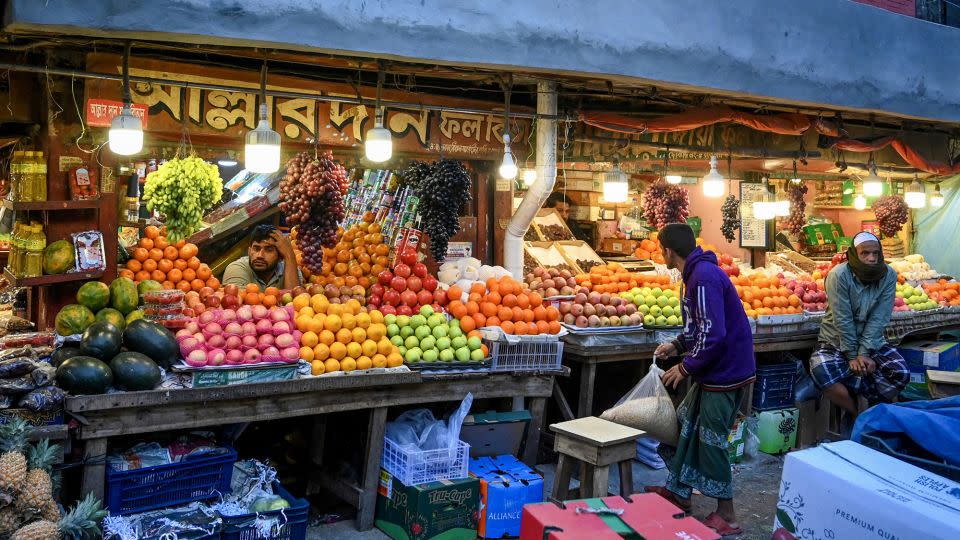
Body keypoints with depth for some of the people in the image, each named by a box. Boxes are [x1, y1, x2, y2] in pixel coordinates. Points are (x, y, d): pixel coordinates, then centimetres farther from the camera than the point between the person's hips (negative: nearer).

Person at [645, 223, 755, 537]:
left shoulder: (704, 277, -23)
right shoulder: (696, 272, 9)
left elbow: (713, 334, -27)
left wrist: (685, 367, -17)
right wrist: (677, 345, 11)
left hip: (725, 372, -10)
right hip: (713, 370, 10)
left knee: (711, 440, 0)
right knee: (689, 426, 18)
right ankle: (678, 492, 33)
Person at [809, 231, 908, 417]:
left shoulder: (889, 275, -9)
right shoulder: (839, 275, -18)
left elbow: (878, 319, -12)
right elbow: (842, 320, -18)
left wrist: (864, 353, -19)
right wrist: (852, 356, -17)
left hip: (872, 341, 3)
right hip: (836, 342, -3)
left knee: (901, 374, -22)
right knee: (821, 373, -32)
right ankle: (857, 416, -9)